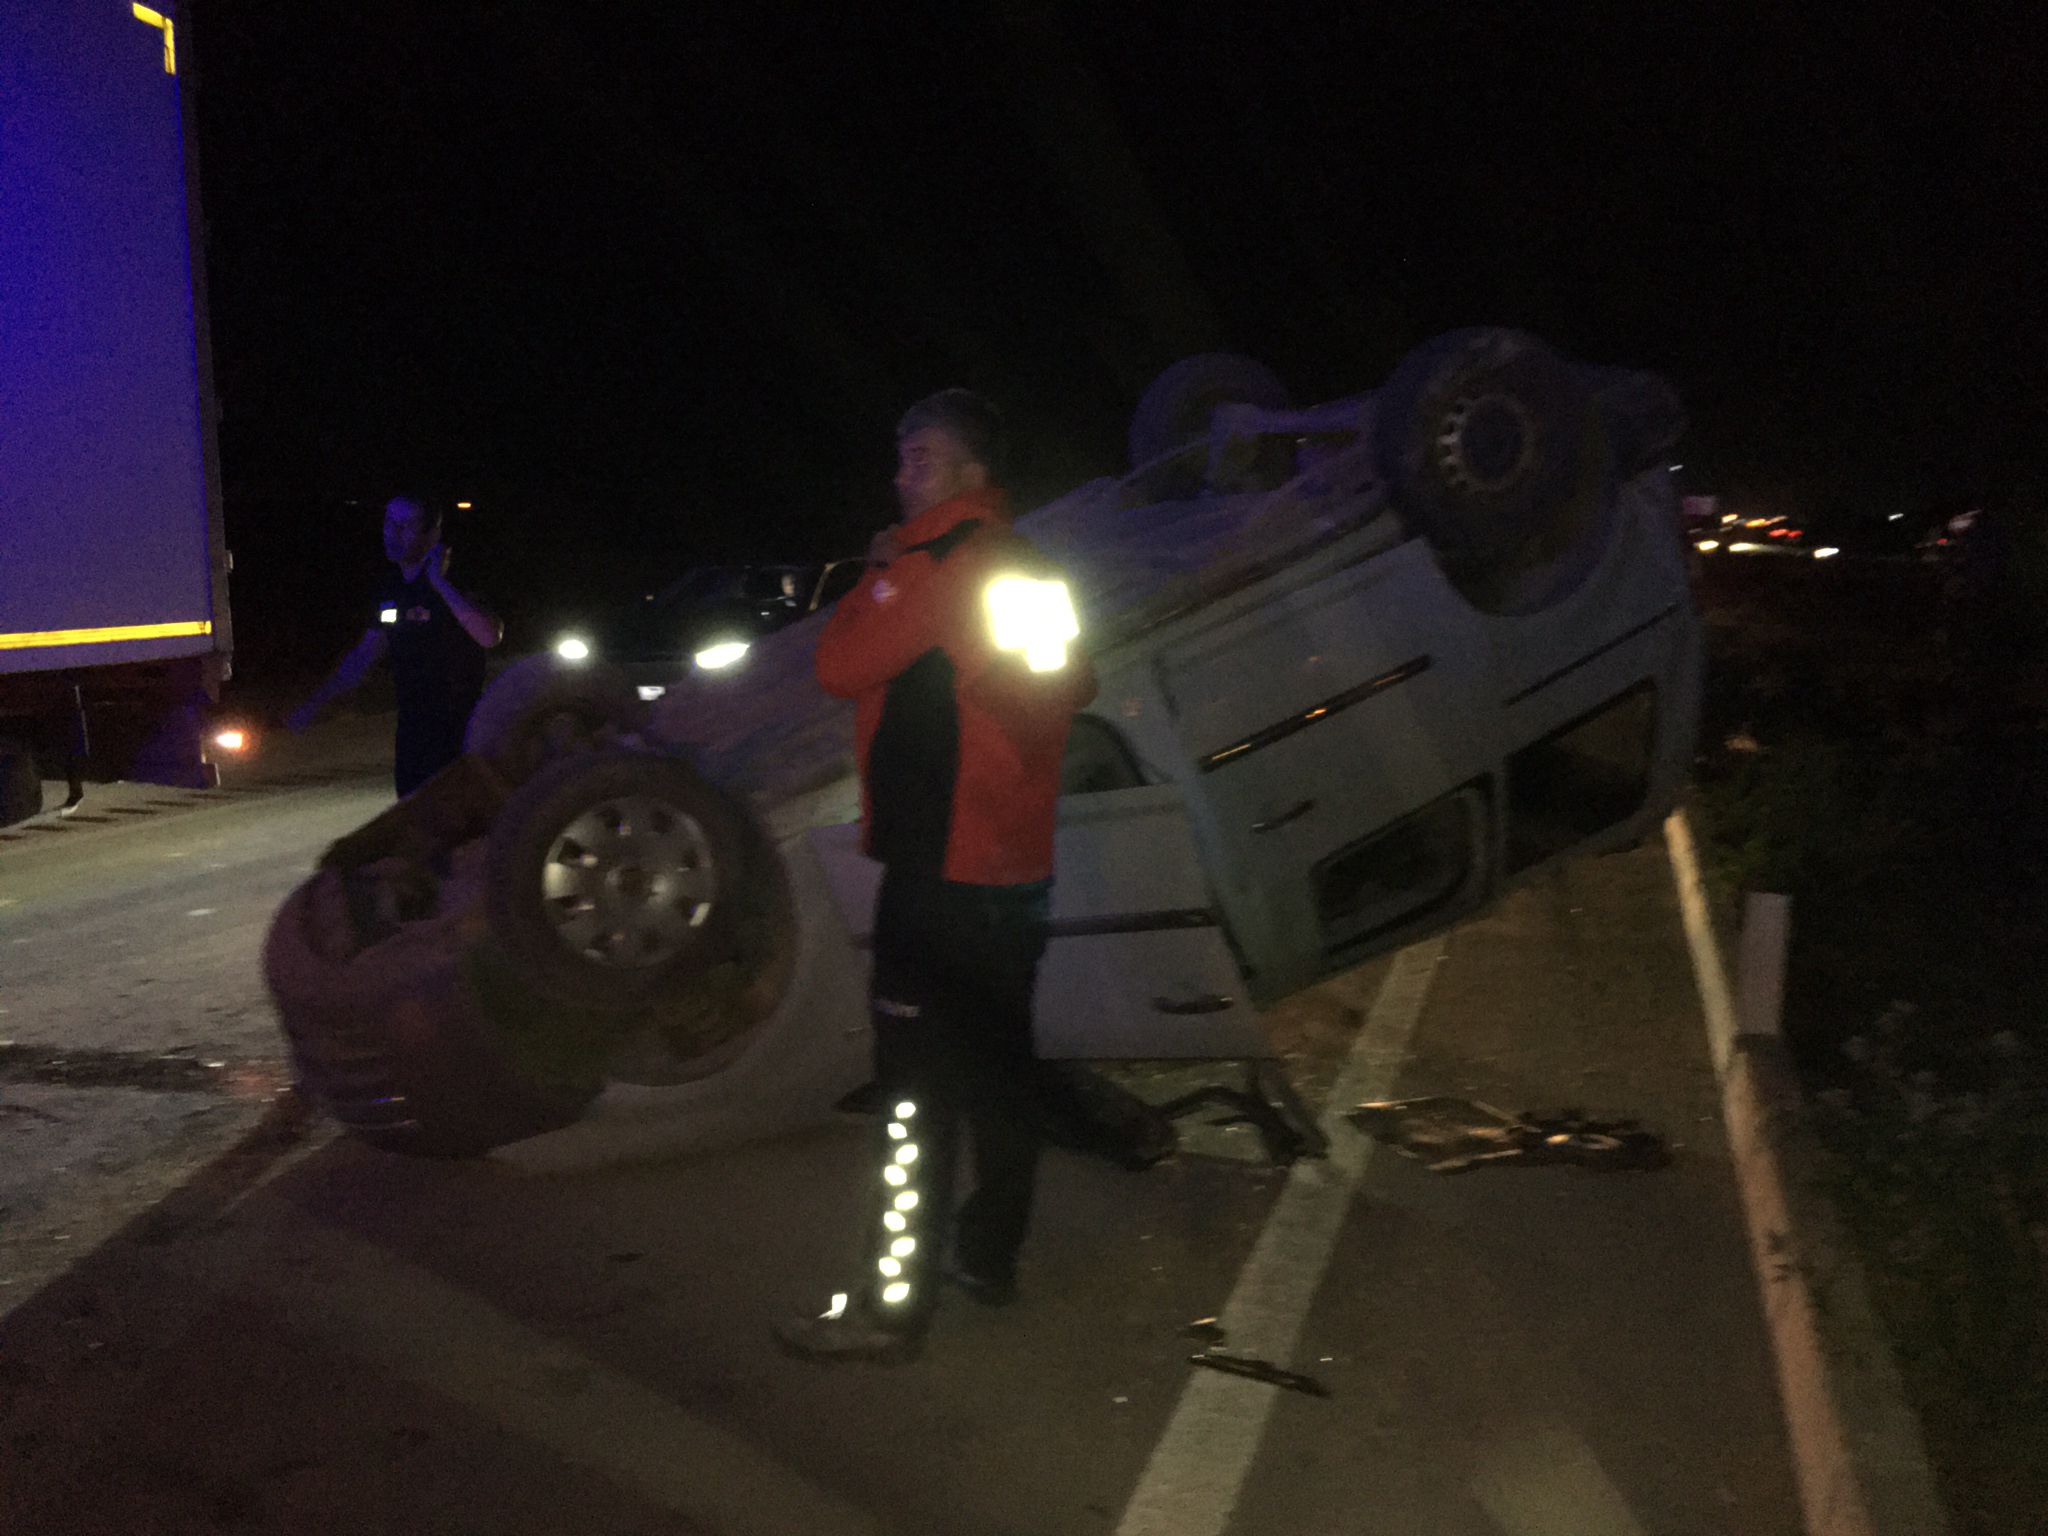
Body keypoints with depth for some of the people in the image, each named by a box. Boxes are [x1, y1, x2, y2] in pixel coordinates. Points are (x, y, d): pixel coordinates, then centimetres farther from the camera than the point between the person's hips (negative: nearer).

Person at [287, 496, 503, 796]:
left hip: (459, 732, -7)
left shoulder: (455, 585, -15)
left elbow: (490, 636, -35)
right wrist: (315, 704, 19)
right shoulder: (391, 591, 8)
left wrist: (439, 581, -29)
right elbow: (364, 655, 21)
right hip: (411, 732, 8)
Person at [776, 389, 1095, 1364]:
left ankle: (892, 1304, -1)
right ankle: (988, 1255, 28)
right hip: (1020, 869, 9)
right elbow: (1076, 685, 25)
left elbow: (841, 665, -14)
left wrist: (876, 575, 0)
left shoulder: (934, 563, -14)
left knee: (915, 1094, -6)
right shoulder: (1029, 572, 13)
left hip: (940, 871, -9)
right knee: (997, 1071, 16)